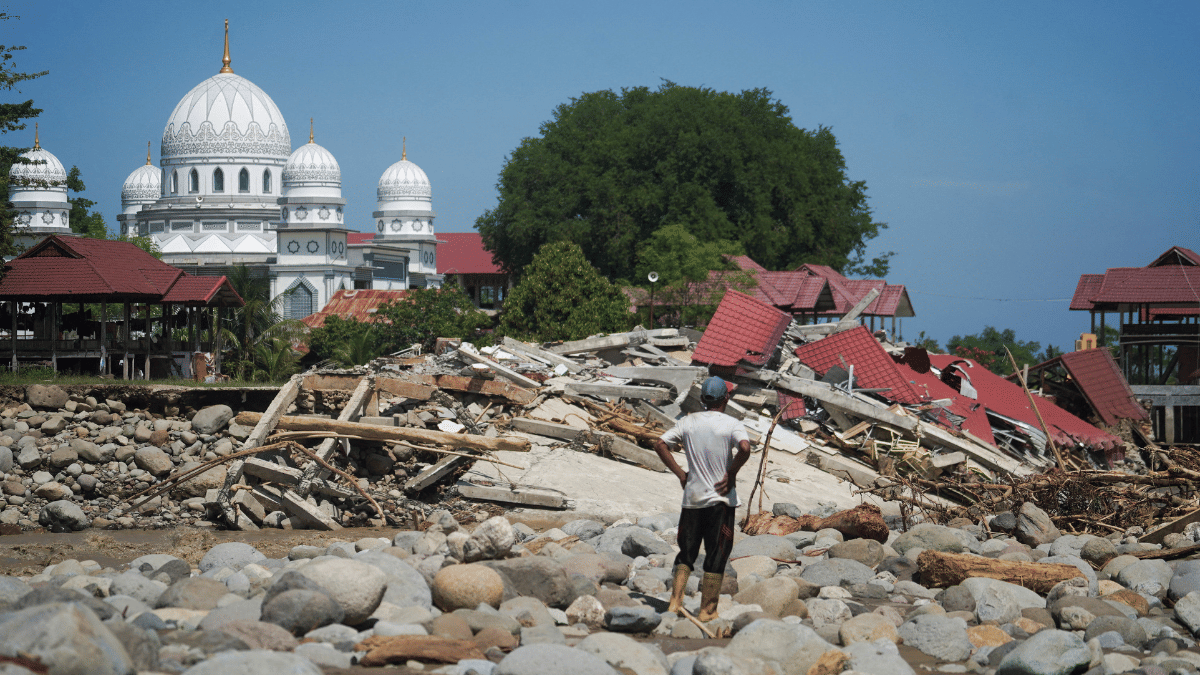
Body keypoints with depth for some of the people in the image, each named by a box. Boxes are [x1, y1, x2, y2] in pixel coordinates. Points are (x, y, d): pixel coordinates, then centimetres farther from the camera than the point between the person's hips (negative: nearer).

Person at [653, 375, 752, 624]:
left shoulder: (689, 422, 6)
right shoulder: (732, 425, -6)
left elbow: (660, 444, 3)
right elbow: (745, 448, -25)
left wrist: (680, 473, 6)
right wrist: (731, 474, -11)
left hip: (692, 498, 4)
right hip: (721, 499, -3)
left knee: (686, 552, 13)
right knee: (716, 556, 4)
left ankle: (675, 601, 1)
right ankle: (707, 610, 5)